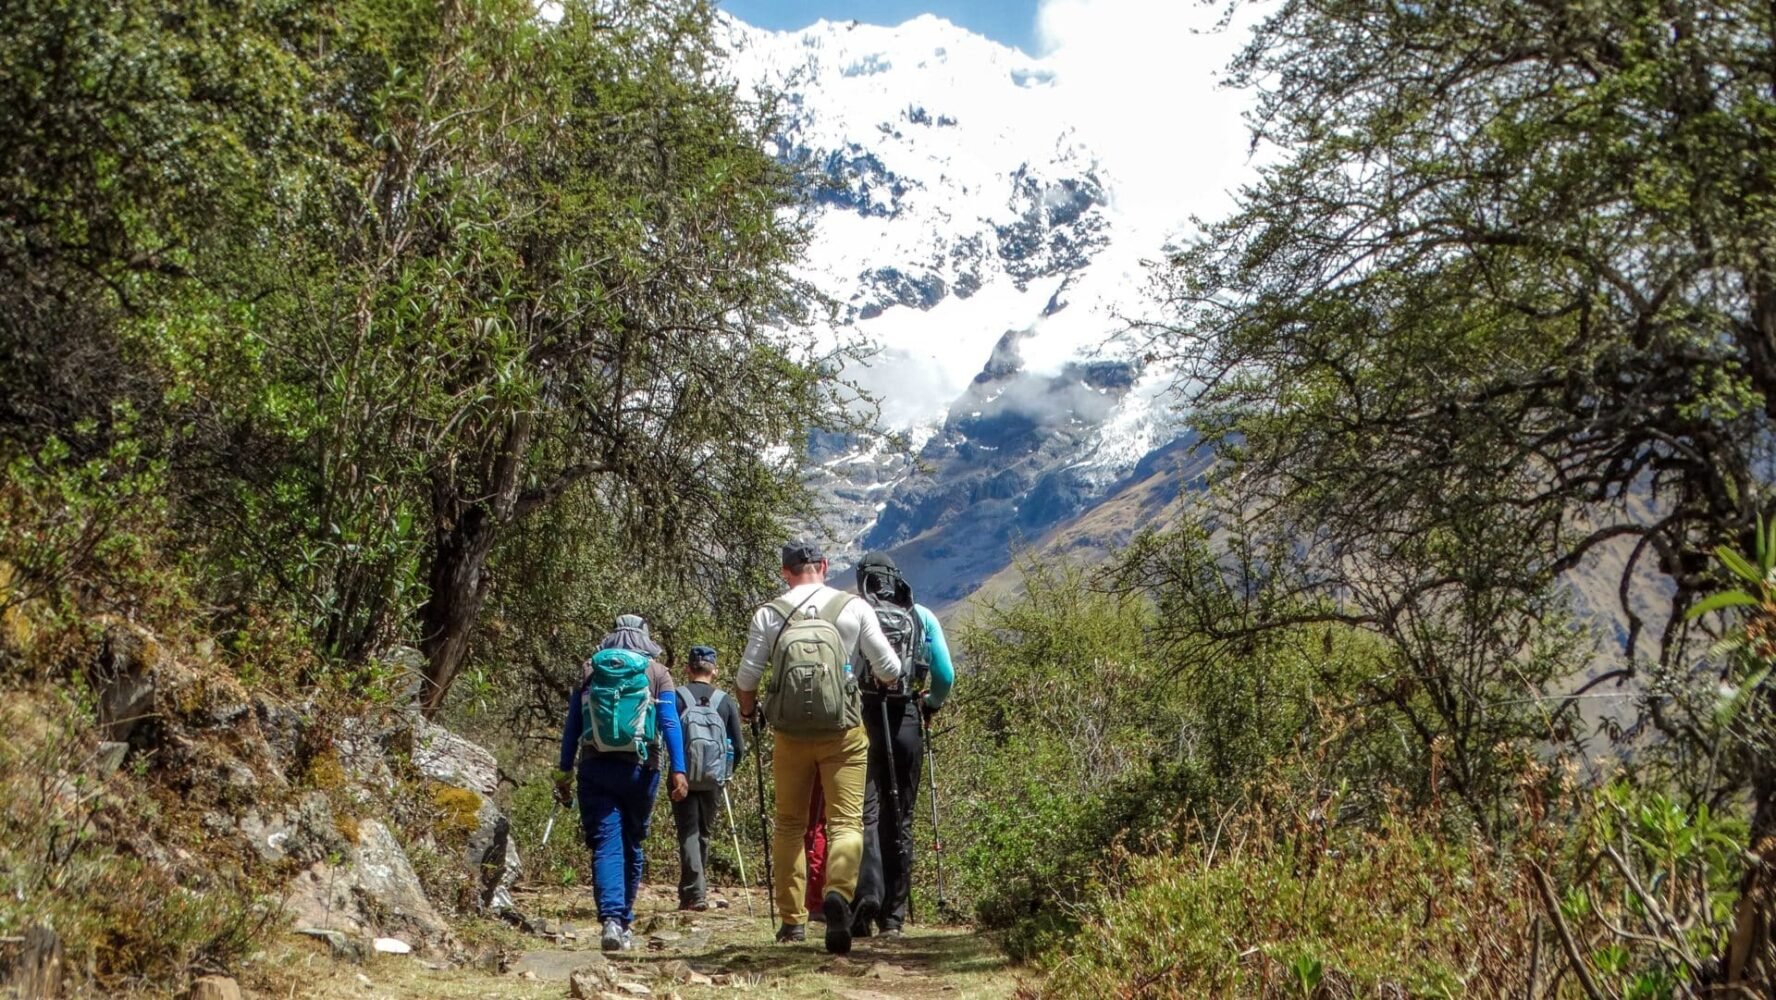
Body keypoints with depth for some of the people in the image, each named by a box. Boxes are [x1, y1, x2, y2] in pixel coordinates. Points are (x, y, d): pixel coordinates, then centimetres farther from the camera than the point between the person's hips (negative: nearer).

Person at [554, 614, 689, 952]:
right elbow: (670, 724, -5)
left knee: (605, 846, -3)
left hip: (595, 769, 0)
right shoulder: (658, 673, 5)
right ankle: (624, 922, 20)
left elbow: (572, 725, 8)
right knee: (632, 845, 13)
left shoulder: (589, 669, 10)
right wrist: (678, 771, -8)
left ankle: (611, 920, -20)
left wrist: (564, 773, 10)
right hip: (639, 770, 0)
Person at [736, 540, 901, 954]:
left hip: (790, 734, 1)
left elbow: (747, 677, 3)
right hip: (844, 732, -1)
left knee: (789, 824, 14)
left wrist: (747, 710, 23)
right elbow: (889, 668, 1)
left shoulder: (769, 614, 1)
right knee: (846, 821, 0)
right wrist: (882, 687, 24)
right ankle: (838, 892, -26)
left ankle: (793, 919, 16)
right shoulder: (854, 608, 0)